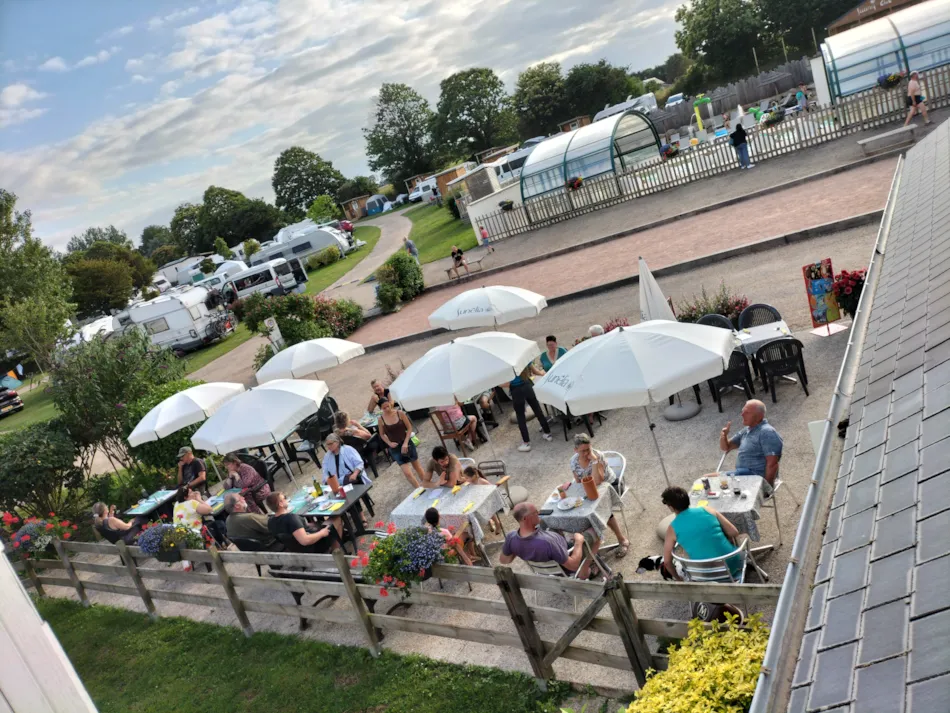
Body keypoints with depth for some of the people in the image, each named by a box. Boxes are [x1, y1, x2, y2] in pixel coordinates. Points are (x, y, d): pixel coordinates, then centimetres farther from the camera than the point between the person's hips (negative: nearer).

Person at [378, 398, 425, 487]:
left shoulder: (400, 413, -11)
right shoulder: (381, 419, -8)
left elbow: (409, 428, -5)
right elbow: (382, 435, 5)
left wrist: (405, 442, -13)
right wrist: (389, 443, -11)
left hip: (407, 443, 0)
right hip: (395, 447, 0)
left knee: (417, 467, 17)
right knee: (407, 473, -7)